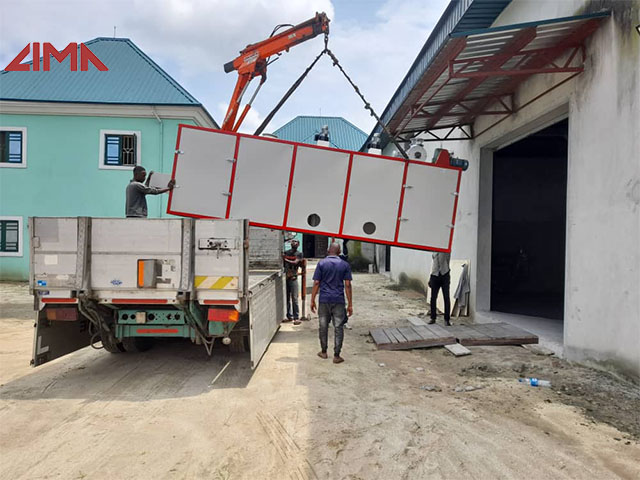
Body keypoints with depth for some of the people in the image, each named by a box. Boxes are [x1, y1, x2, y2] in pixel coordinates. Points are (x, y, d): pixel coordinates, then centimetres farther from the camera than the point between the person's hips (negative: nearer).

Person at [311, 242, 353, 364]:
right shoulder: (345, 265, 2)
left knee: (323, 327, 13)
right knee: (338, 328, 4)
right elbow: (347, 285, -2)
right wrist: (350, 304, 1)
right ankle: (336, 355, 5)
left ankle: (323, 352, 24)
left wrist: (312, 300, 3)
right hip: (339, 300, -1)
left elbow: (316, 283, -3)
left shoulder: (321, 263, 1)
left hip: (324, 300, 1)